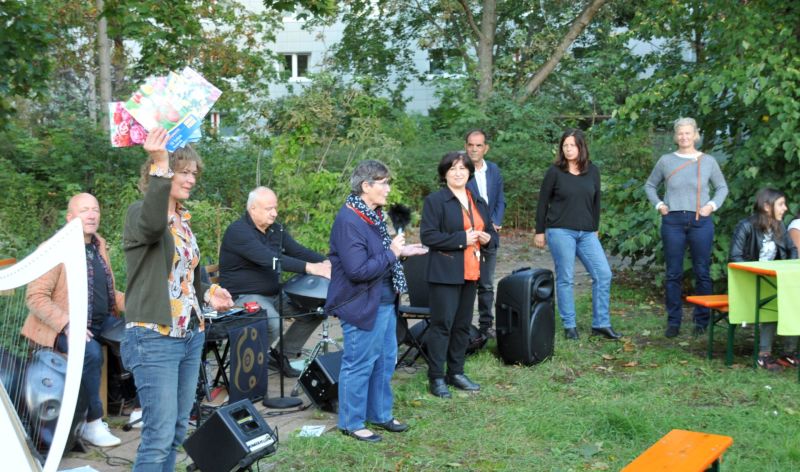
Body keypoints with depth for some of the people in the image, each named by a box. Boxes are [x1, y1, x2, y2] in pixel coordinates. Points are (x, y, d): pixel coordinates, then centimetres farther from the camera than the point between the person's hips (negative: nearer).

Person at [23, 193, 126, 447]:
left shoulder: (99, 245, 11)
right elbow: (35, 296, -16)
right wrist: (66, 324, -28)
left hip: (101, 322, 7)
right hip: (66, 328, -7)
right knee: (92, 352, -33)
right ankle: (92, 424, -18)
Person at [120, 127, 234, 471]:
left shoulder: (183, 220, 14)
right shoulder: (140, 213, -10)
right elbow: (152, 225, -37)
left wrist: (208, 293, 5)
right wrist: (160, 165, -44)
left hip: (191, 336, 8)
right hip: (154, 339, -8)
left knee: (178, 429, 14)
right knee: (160, 434, -10)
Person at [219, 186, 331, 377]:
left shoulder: (275, 229, 9)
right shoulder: (238, 231, -20)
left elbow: (298, 250, 2)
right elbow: (269, 259, -32)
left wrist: (325, 262, -19)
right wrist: (310, 268, -38)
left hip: (274, 293, 9)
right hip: (244, 296, -9)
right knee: (273, 324, -35)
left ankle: (284, 354, 12)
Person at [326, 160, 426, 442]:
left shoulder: (373, 216, 9)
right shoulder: (348, 222, -23)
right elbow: (358, 270, -28)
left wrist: (401, 251, 6)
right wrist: (392, 253, -20)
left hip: (384, 302, 10)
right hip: (362, 305, -10)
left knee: (385, 360, 18)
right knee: (359, 365, 2)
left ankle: (380, 414, 34)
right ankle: (351, 423, 17)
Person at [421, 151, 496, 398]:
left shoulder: (479, 202, 16)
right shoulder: (434, 201, -5)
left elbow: (491, 233, 22)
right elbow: (428, 236, -14)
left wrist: (487, 238, -2)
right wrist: (462, 239, -17)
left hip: (471, 273, 7)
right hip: (445, 273, -7)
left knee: (463, 324, 12)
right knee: (442, 323, -5)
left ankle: (456, 372, 23)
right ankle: (436, 377, 1)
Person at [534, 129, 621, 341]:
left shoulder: (593, 171, 7)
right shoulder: (555, 172, -3)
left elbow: (596, 201, 15)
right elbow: (543, 202, 1)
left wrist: (595, 228, 16)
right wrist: (539, 232, 1)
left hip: (586, 233, 4)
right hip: (560, 232, -4)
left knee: (603, 274, -2)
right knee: (565, 278, -1)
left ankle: (601, 324, 7)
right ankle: (569, 326, 9)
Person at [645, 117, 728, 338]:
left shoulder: (708, 161, 5)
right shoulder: (666, 161, 5)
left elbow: (722, 187, 13)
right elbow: (650, 185, 15)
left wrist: (712, 205, -3)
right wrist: (658, 204, 1)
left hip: (700, 221, 0)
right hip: (673, 221, 0)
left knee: (702, 272, 3)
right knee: (673, 274, 4)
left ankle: (702, 321, 13)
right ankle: (673, 322, 11)